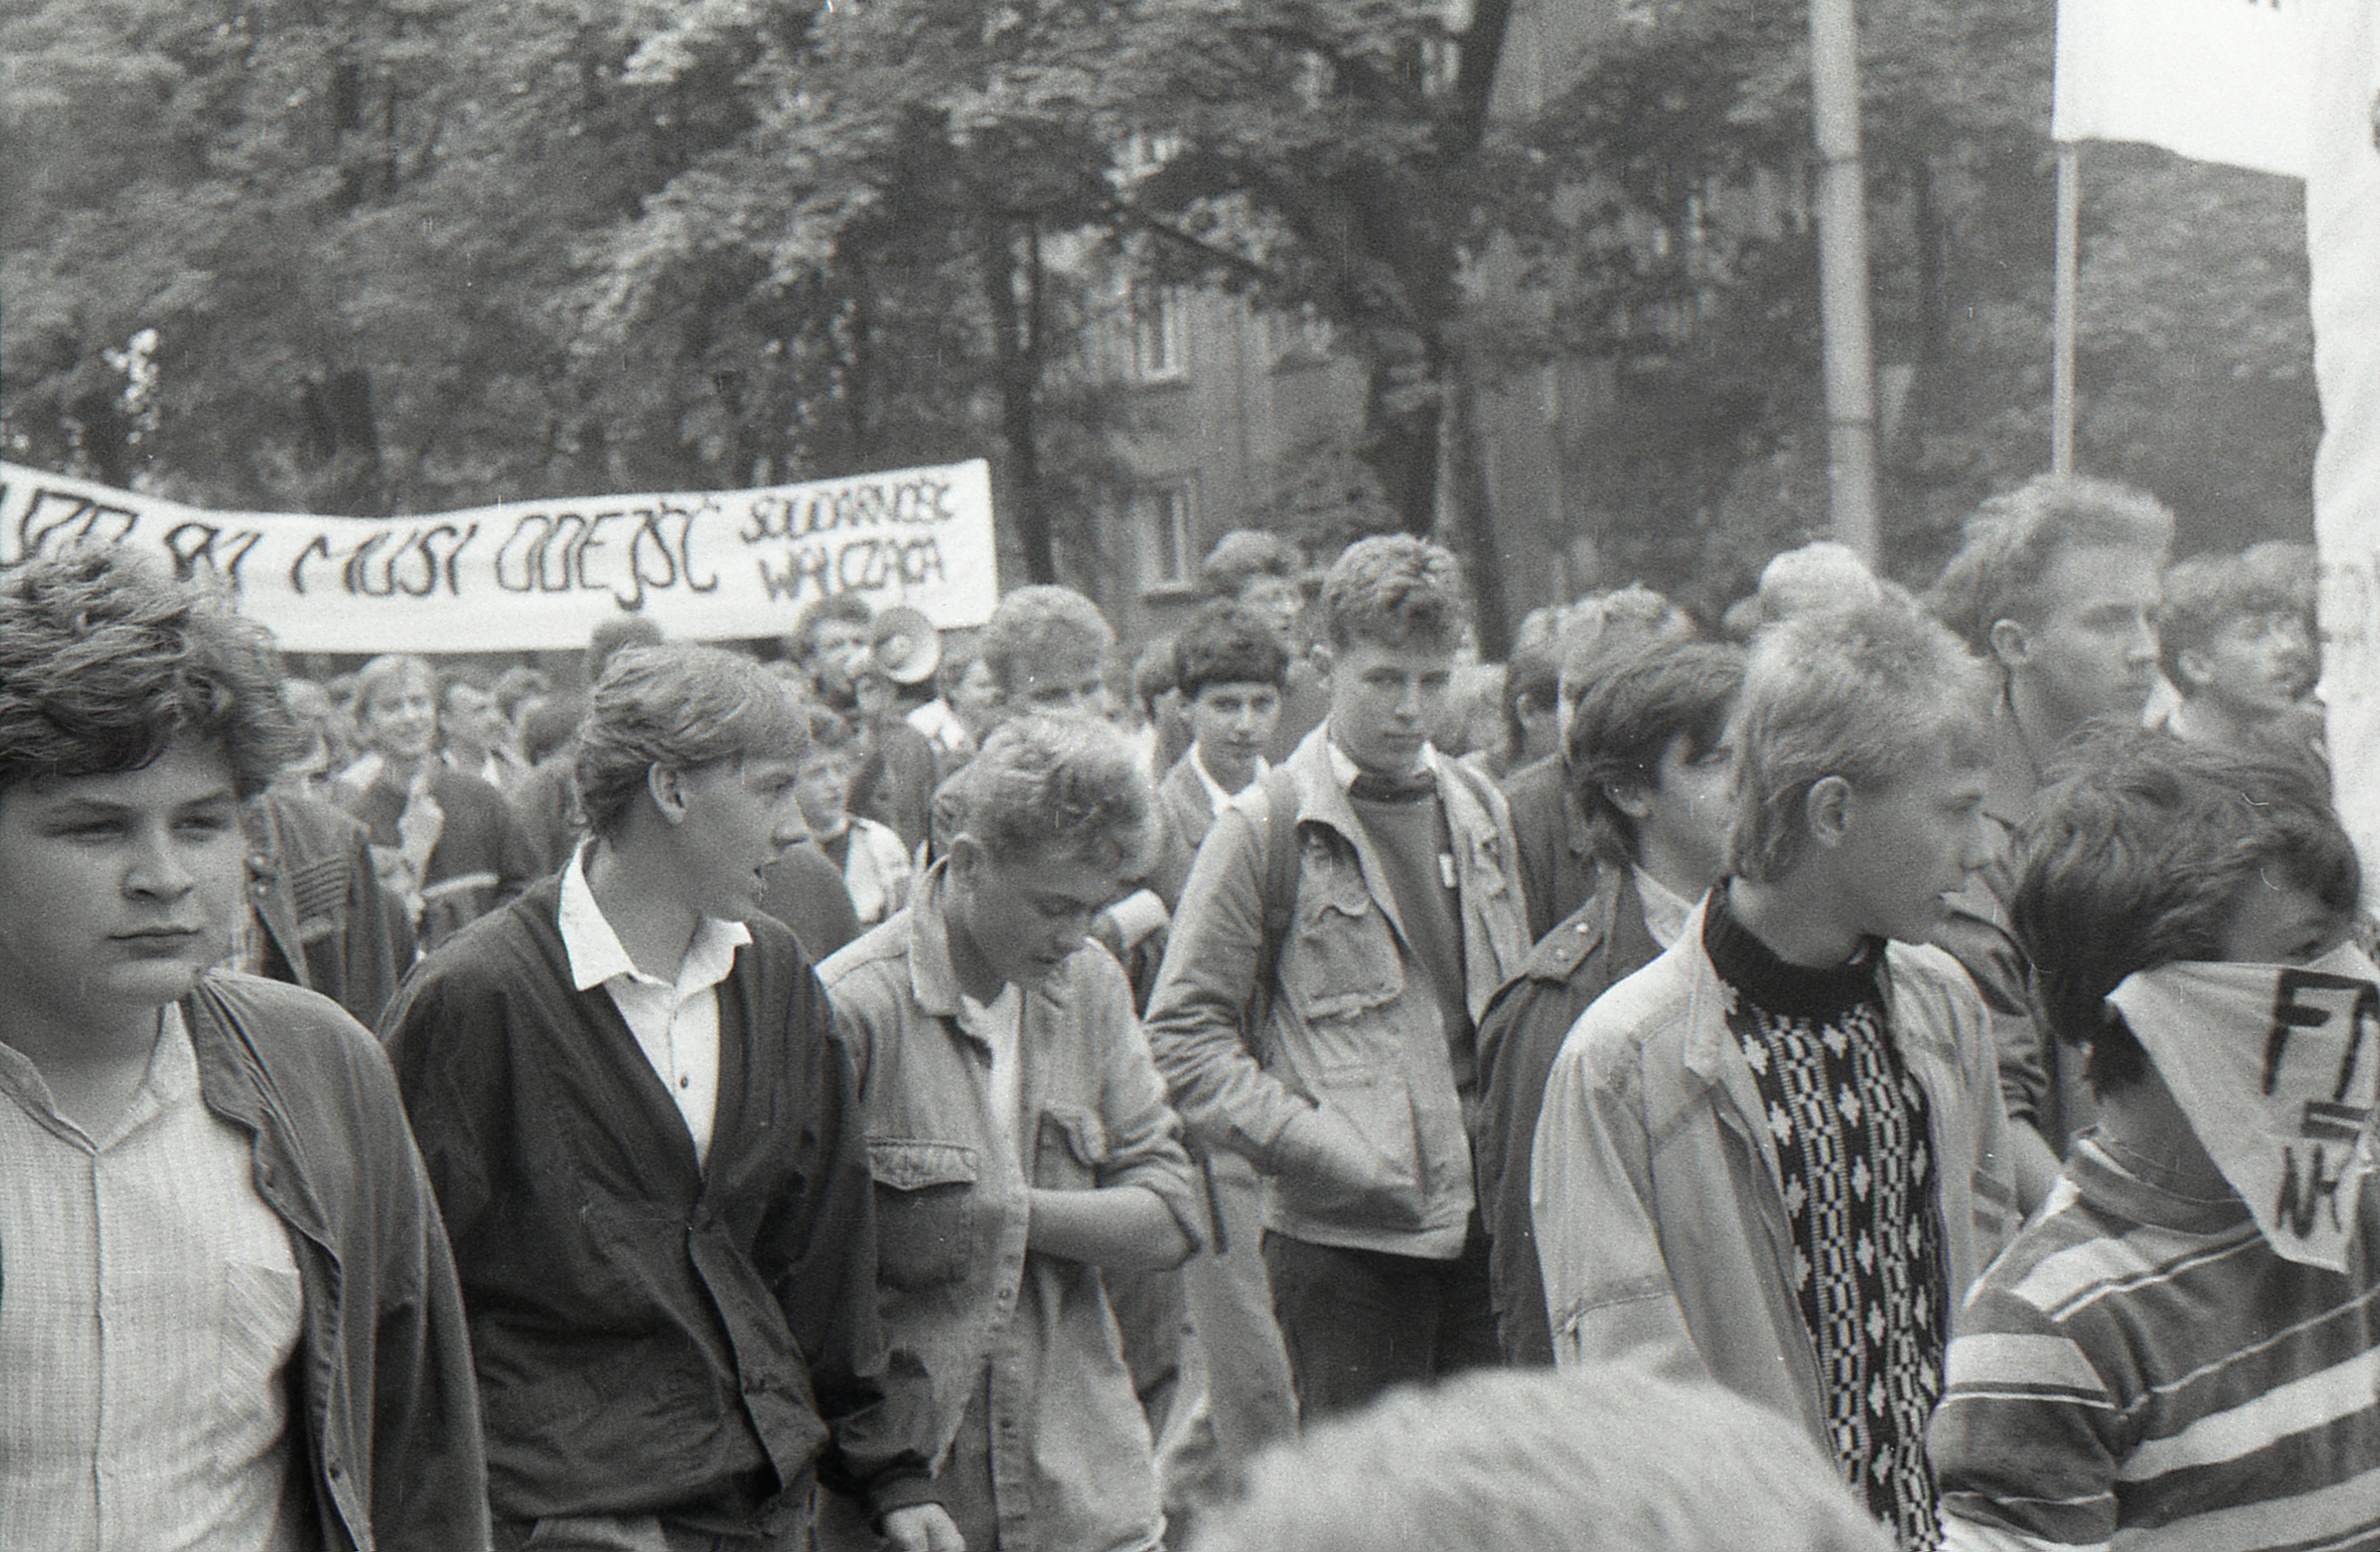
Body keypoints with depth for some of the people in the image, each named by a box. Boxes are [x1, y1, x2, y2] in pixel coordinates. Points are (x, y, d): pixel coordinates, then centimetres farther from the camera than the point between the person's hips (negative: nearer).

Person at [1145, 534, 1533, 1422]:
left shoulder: (1479, 812, 12)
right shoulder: (1267, 830, -5)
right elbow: (1185, 1037, -7)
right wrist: (1320, 1147, -15)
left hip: (1487, 1224, 5)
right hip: (1344, 1240, -5)